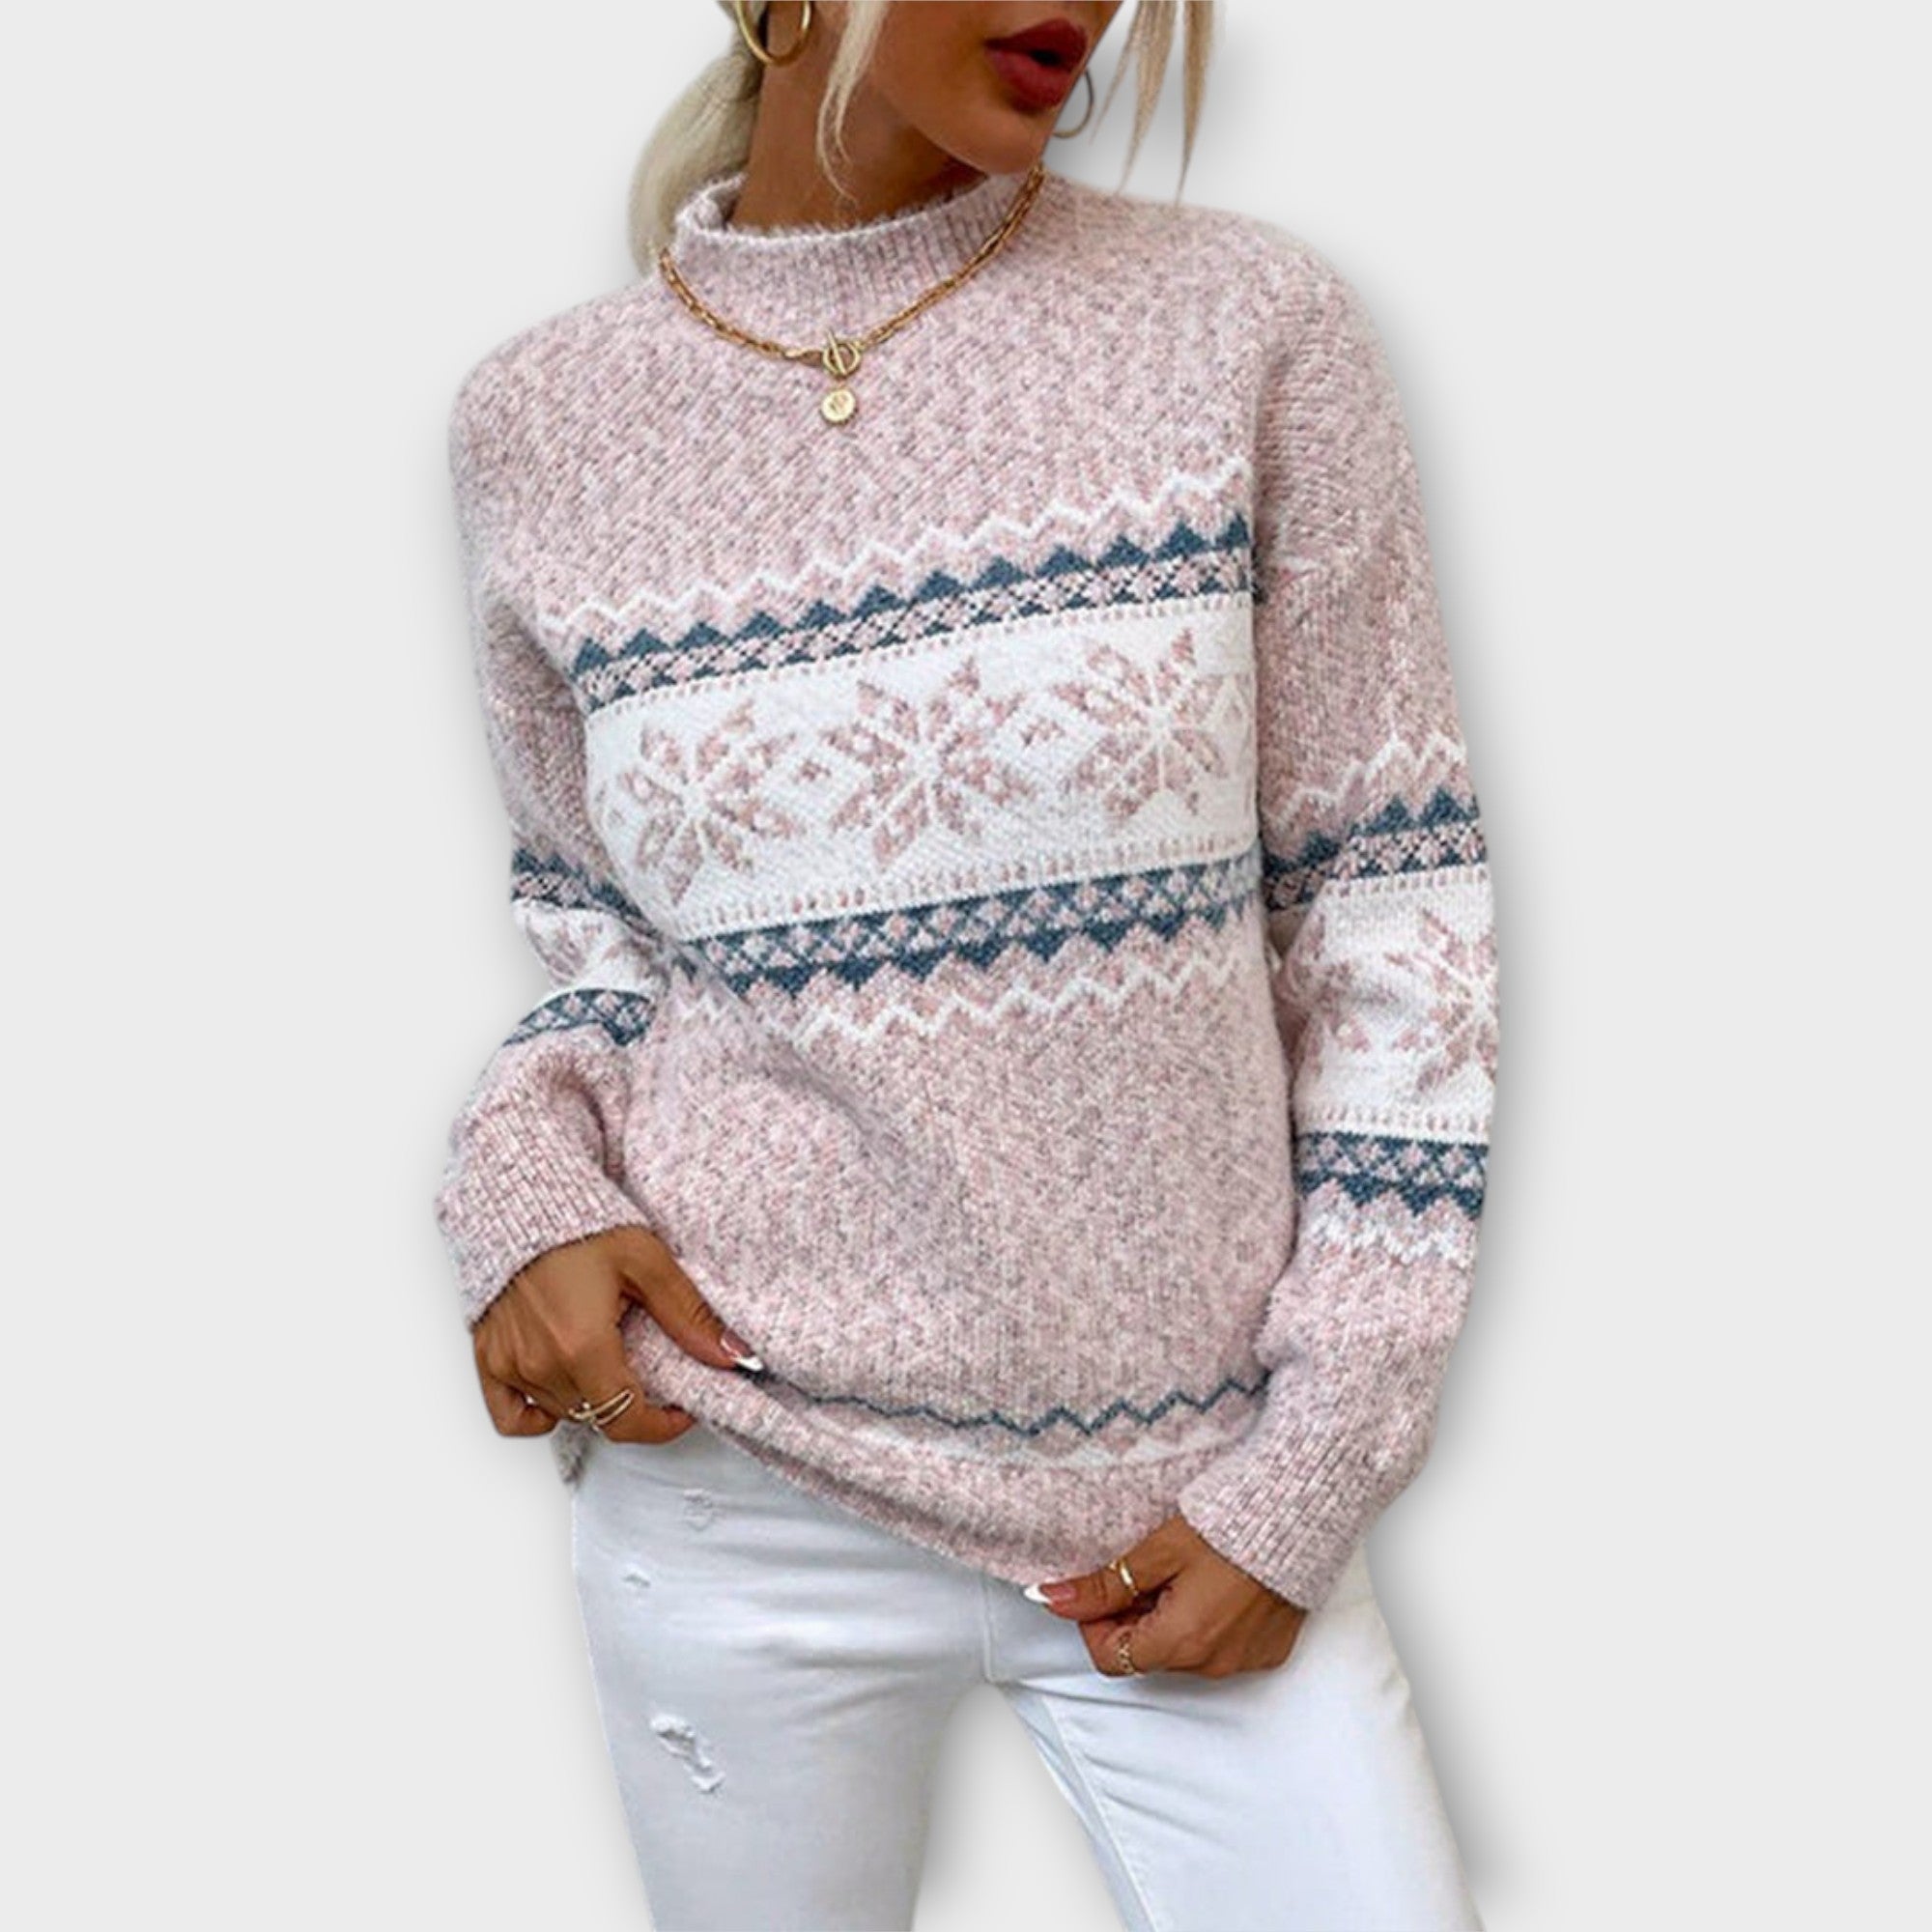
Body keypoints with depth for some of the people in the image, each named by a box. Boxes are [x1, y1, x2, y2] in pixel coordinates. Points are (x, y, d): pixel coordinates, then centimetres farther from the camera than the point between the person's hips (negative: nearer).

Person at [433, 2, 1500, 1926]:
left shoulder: (1244, 323, -5)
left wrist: (1314, 1467, -5)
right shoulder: (542, 422, -1)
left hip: (1195, 1496, 0)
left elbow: (1391, 897, -2)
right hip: (739, 1474, 1)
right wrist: (522, 1170, -9)